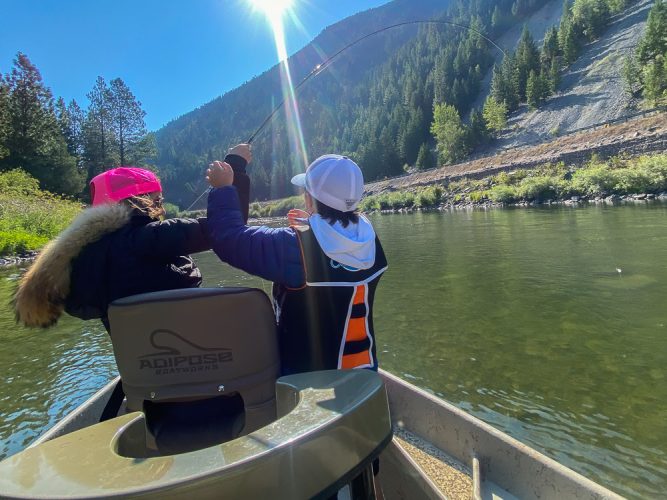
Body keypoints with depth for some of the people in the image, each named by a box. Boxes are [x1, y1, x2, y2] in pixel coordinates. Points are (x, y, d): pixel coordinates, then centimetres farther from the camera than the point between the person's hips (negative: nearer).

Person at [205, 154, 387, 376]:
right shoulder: (370, 241, -9)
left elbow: (230, 238, -17)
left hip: (305, 373, -5)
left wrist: (223, 189, -5)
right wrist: (312, 224, 15)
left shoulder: (293, 246, -27)